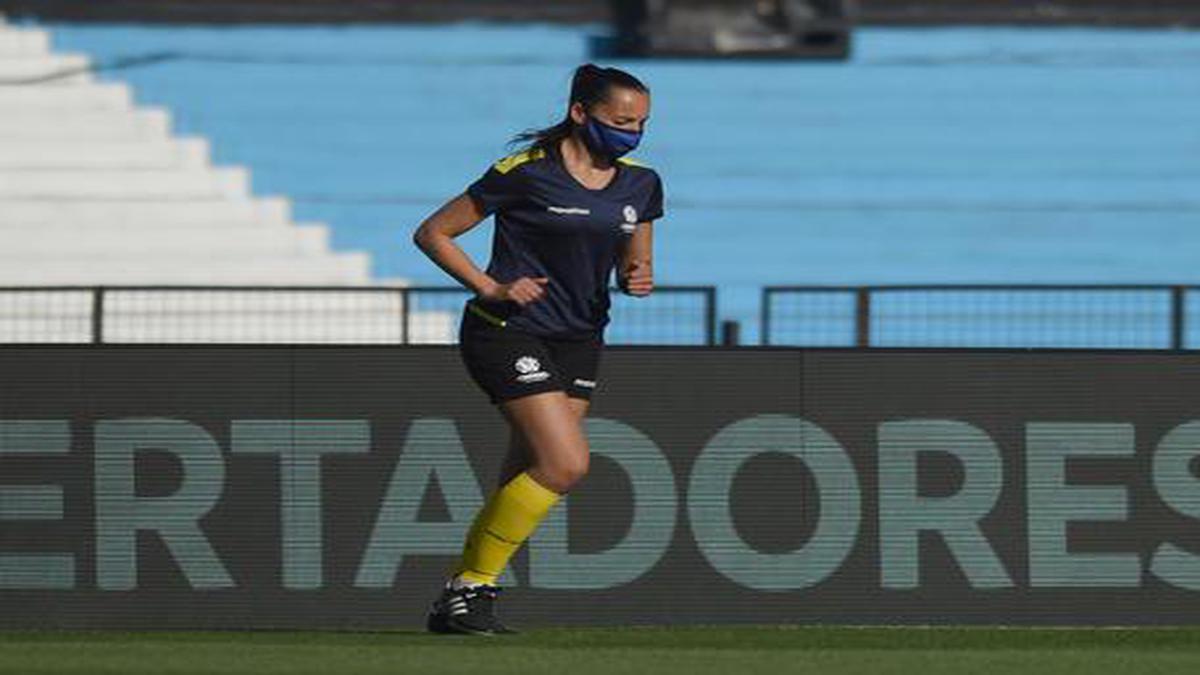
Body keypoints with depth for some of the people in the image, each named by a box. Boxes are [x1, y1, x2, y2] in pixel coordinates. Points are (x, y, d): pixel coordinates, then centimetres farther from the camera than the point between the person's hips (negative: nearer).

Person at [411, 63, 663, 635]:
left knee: (527, 477, 1)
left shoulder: (640, 184, 6)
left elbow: (633, 264, 19)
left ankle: (460, 602, 11)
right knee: (566, 464, -18)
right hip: (508, 333, -7)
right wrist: (490, 288, -15)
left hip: (578, 342, 7)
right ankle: (470, 587, -7)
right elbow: (432, 233, -5)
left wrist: (638, 279, -5)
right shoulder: (526, 174, -12)